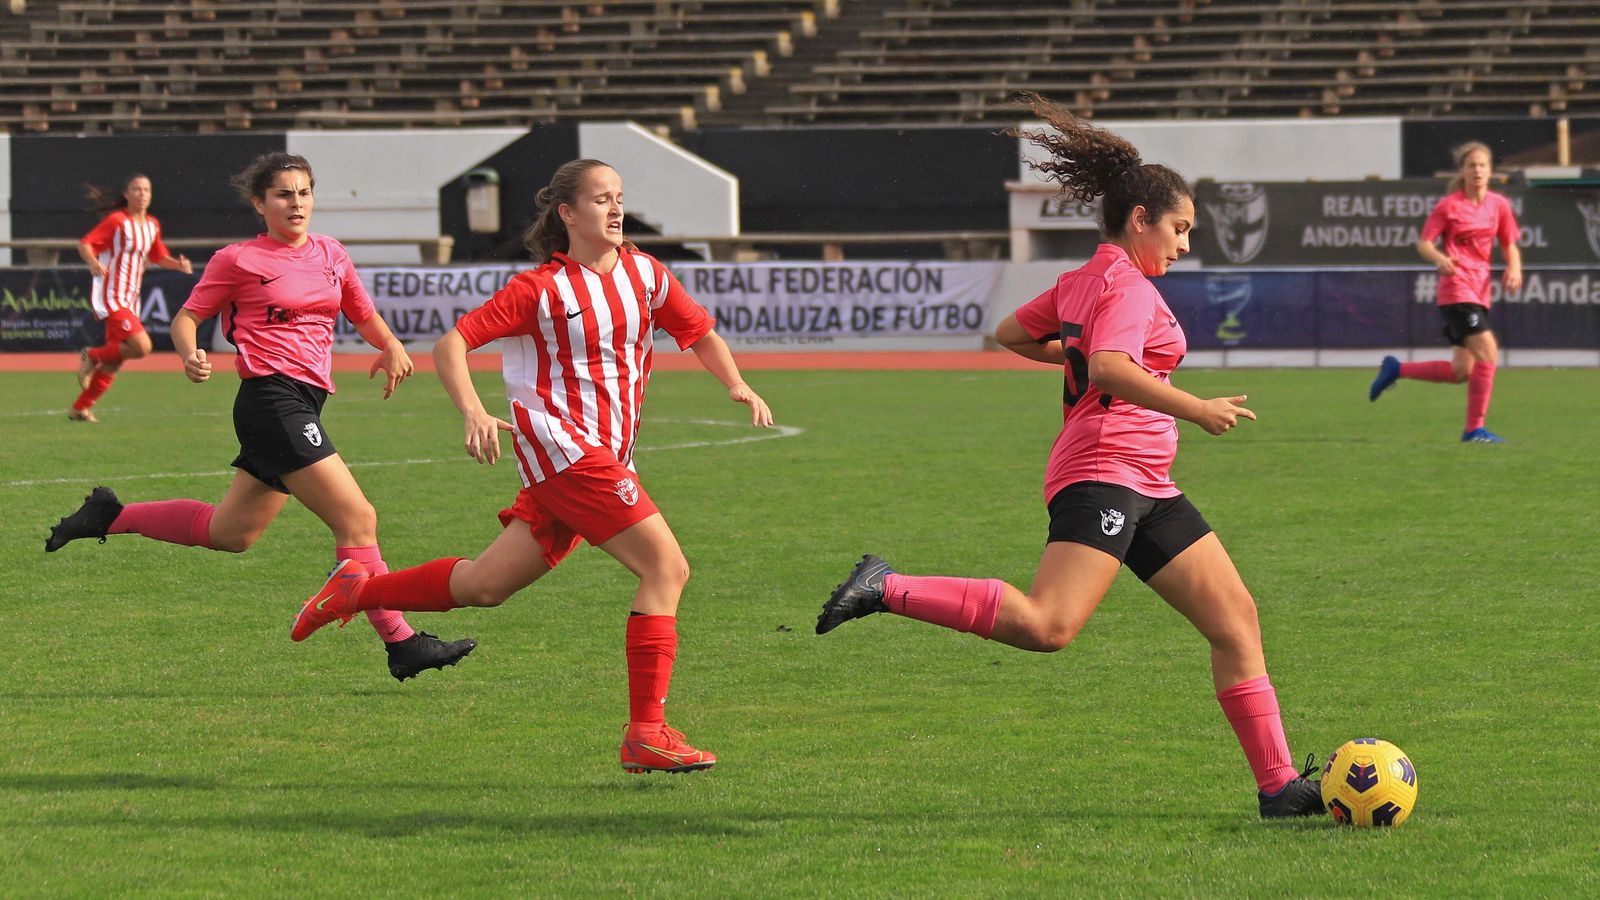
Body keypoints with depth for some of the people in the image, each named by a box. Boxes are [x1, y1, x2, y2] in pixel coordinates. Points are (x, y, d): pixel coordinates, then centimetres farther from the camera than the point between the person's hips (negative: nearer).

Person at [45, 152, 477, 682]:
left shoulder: (331, 254, 15)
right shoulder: (239, 260, -2)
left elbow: (363, 315, 26)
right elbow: (187, 316, 3)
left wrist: (392, 348, 6)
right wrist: (190, 356, -19)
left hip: (306, 400, 8)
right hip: (272, 396, -8)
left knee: (231, 533, 17)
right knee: (357, 519, -14)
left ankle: (112, 516, 30)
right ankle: (400, 643, -11)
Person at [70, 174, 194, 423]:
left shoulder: (152, 225, 10)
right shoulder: (117, 221, -10)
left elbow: (158, 256, 24)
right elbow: (85, 244, -13)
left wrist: (178, 264, 5)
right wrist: (94, 263, -33)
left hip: (130, 299, 7)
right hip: (109, 296, -7)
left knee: (113, 364, 8)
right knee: (142, 346, -22)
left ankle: (80, 408, 20)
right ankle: (92, 356, 0)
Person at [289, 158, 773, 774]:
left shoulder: (644, 274, 10)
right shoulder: (542, 289, -6)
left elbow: (701, 334, 22)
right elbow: (451, 343, -7)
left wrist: (736, 384, 2)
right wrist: (473, 412, -23)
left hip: (606, 457, 7)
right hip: (561, 441, -7)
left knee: (485, 586, 9)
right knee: (666, 566, -17)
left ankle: (359, 590, 27)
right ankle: (646, 732, -16)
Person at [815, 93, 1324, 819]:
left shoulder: (1083, 282, 20)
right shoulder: (1127, 284, -8)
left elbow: (1010, 333, 28)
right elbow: (1110, 368, -25)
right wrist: (1195, 409, -20)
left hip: (1144, 487, 11)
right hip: (1104, 470, -11)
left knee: (1236, 619, 7)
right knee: (1047, 626, -27)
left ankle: (1278, 784, 6)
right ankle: (888, 590, -18)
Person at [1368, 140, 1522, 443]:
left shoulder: (1499, 205, 9)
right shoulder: (1449, 205, -5)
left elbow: (1510, 245, 16)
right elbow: (1423, 243, -4)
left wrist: (1514, 268, -5)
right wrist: (1439, 258, -26)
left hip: (1480, 290, 7)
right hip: (1456, 289, -7)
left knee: (1461, 372, 6)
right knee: (1487, 352, -19)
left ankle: (1395, 369, 25)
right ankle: (1475, 429, -11)